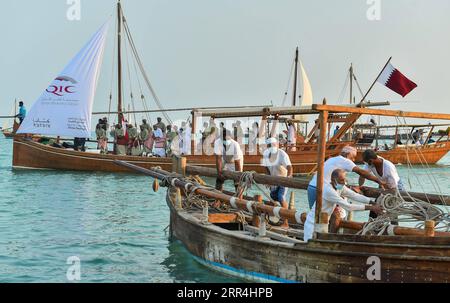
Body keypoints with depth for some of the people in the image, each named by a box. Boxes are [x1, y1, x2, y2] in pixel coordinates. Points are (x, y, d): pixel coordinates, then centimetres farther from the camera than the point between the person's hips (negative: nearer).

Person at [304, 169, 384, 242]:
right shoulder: (328, 190, -28)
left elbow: (355, 196, -5)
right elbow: (348, 207, -30)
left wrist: (372, 202, -18)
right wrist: (370, 208, -29)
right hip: (313, 223, -9)